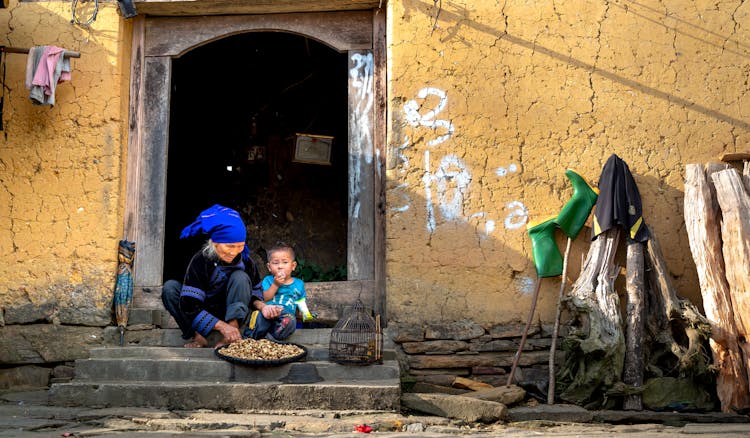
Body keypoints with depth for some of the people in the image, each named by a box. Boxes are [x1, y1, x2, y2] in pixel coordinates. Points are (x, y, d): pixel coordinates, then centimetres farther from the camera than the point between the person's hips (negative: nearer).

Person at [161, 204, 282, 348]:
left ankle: (231, 338, -30)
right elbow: (189, 305, -25)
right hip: (204, 318, -1)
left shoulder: (245, 261, -10)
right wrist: (221, 326, -34)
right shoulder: (200, 261, -20)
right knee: (170, 287, -22)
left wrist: (263, 306, -23)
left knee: (240, 277, -23)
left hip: (233, 317, 1)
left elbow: (254, 294, 3)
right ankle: (198, 337, -22)